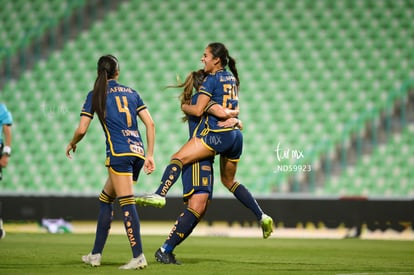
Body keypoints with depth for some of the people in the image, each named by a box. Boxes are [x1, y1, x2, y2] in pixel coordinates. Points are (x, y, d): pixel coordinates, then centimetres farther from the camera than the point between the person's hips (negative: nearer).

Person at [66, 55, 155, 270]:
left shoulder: (95, 95, 7)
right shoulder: (131, 93, 19)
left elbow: (81, 130, 3)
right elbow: (150, 124, 12)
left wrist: (72, 144, 24)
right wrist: (150, 155, 14)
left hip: (119, 153, -6)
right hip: (138, 151, 6)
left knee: (127, 203, -12)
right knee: (105, 199, 16)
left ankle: (138, 256, -22)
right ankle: (96, 254, 18)